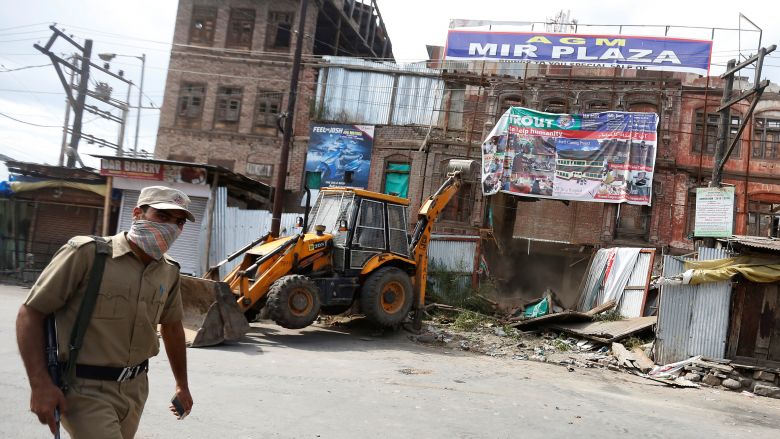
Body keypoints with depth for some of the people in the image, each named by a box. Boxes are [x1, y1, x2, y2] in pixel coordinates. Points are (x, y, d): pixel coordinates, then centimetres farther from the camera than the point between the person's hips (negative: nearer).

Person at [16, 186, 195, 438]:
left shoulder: (169, 272, 4)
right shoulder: (87, 253, -15)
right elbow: (30, 313, -12)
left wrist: (182, 385, 23)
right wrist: (40, 383, -19)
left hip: (135, 389, 6)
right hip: (87, 390, -6)